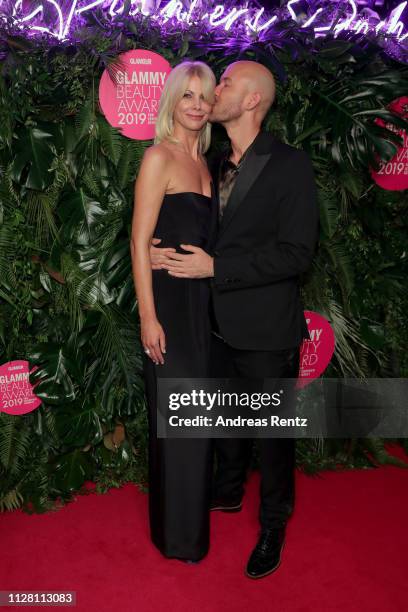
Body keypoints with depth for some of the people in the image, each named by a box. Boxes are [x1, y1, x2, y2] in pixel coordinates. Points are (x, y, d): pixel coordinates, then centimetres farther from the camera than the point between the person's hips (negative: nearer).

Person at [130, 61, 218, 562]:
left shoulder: (202, 161, 12)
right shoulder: (159, 157, -11)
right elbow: (140, 242, -15)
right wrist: (148, 317, -19)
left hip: (204, 299, 8)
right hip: (170, 300, -7)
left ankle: (196, 503, 40)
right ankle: (178, 531, 24)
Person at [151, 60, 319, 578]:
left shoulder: (290, 165, -14)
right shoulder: (216, 165, 7)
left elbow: (296, 253, -20)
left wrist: (214, 267, -22)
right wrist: (166, 252, -6)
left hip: (266, 331, -6)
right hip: (219, 323, 7)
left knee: (272, 431, 10)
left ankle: (273, 526, 32)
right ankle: (228, 492, 48)